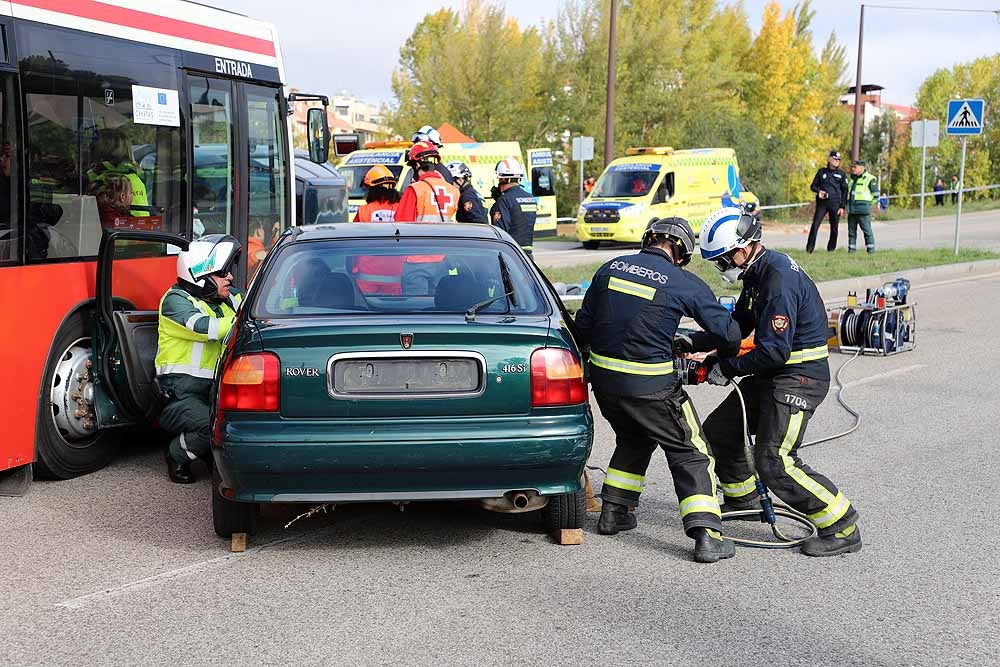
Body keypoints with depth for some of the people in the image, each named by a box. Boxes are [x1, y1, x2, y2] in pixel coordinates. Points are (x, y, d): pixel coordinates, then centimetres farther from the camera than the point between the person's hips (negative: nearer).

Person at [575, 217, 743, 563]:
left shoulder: (610, 268, 5)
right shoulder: (686, 284, -7)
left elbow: (583, 325, 9)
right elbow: (728, 333, -3)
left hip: (603, 379, 5)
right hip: (650, 387, -5)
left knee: (633, 440, 30)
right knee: (691, 454, 7)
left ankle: (613, 512, 33)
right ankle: (706, 536, -1)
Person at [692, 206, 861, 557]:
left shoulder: (779, 280, -23)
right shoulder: (757, 274, 9)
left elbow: (774, 350, -26)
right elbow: (737, 326, 17)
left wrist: (726, 368, -17)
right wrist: (694, 342, 6)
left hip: (799, 376, -10)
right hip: (772, 374, 10)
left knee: (775, 463, -15)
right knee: (718, 431, 16)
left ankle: (842, 528, -5)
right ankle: (741, 500, 37)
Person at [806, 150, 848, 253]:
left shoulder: (841, 174, 8)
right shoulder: (822, 171, 10)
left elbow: (845, 191, 7)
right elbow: (813, 186, 15)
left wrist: (842, 206, 0)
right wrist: (819, 191, -8)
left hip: (835, 203, 0)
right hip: (822, 202, 0)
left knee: (834, 227, 4)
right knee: (815, 225, -10)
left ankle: (831, 248, 16)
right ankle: (809, 248, -8)